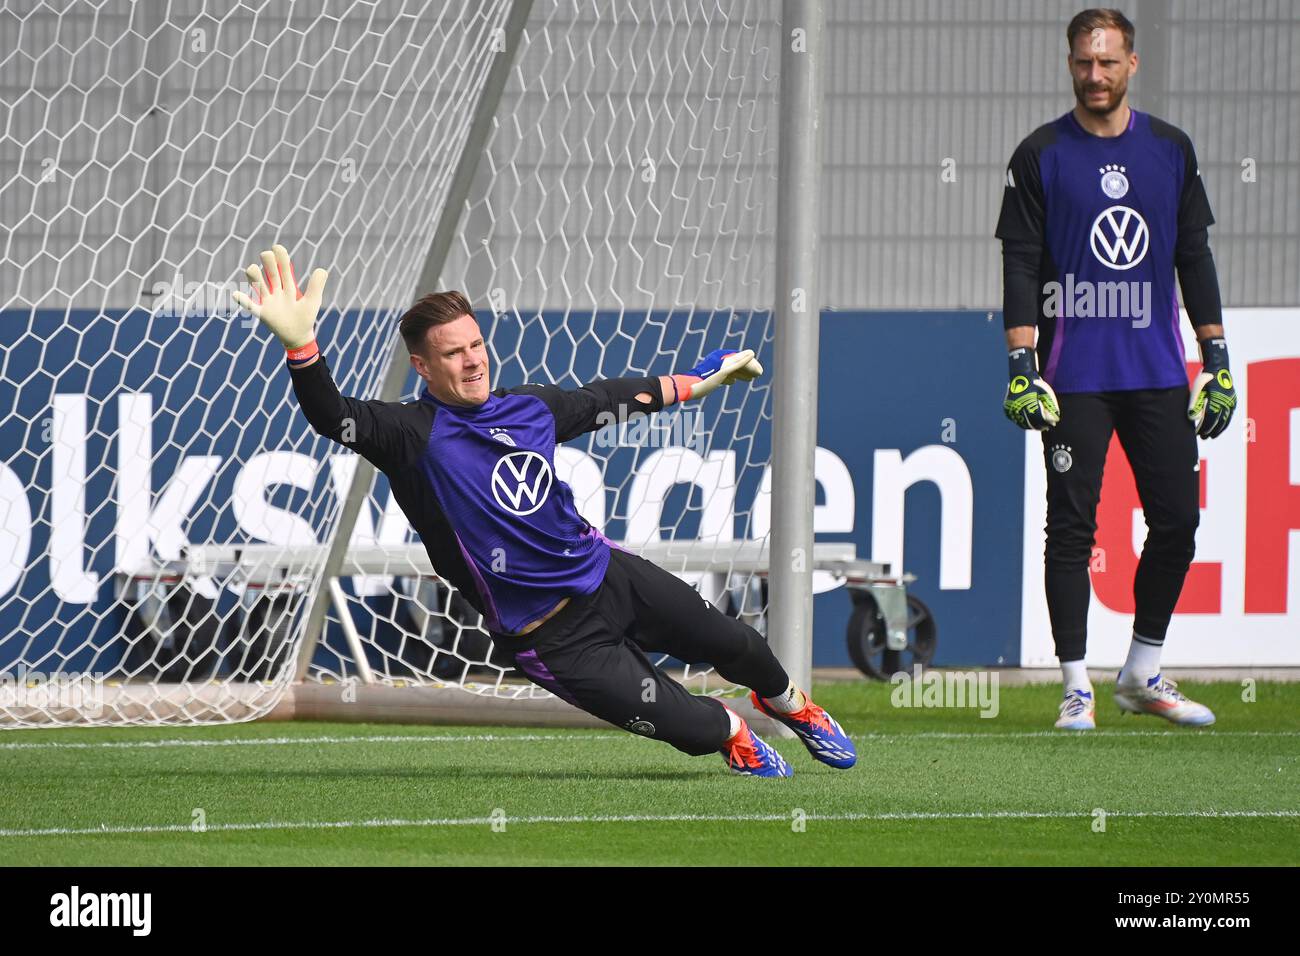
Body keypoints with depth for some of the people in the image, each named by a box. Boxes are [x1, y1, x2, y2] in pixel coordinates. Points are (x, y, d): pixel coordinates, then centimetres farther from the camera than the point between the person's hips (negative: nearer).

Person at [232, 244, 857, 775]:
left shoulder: (528, 407, 2)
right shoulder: (415, 435, -17)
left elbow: (604, 399, 21)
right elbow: (335, 419, -35)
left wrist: (694, 384, 33)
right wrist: (301, 347, -54)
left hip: (611, 576, 6)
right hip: (553, 639, -6)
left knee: (734, 645, 17)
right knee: (695, 730, -9)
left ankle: (787, 702, 52)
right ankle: (733, 731, 28)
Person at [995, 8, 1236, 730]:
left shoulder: (1171, 150, 10)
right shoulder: (1040, 156, 0)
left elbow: (1194, 258, 13)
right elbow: (1020, 268, -2)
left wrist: (1217, 360, 8)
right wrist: (1022, 366, -12)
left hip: (1159, 373, 3)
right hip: (1073, 377, -3)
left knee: (1177, 519, 2)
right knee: (1072, 527, -4)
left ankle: (1142, 676, 17)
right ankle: (1077, 688, 1)